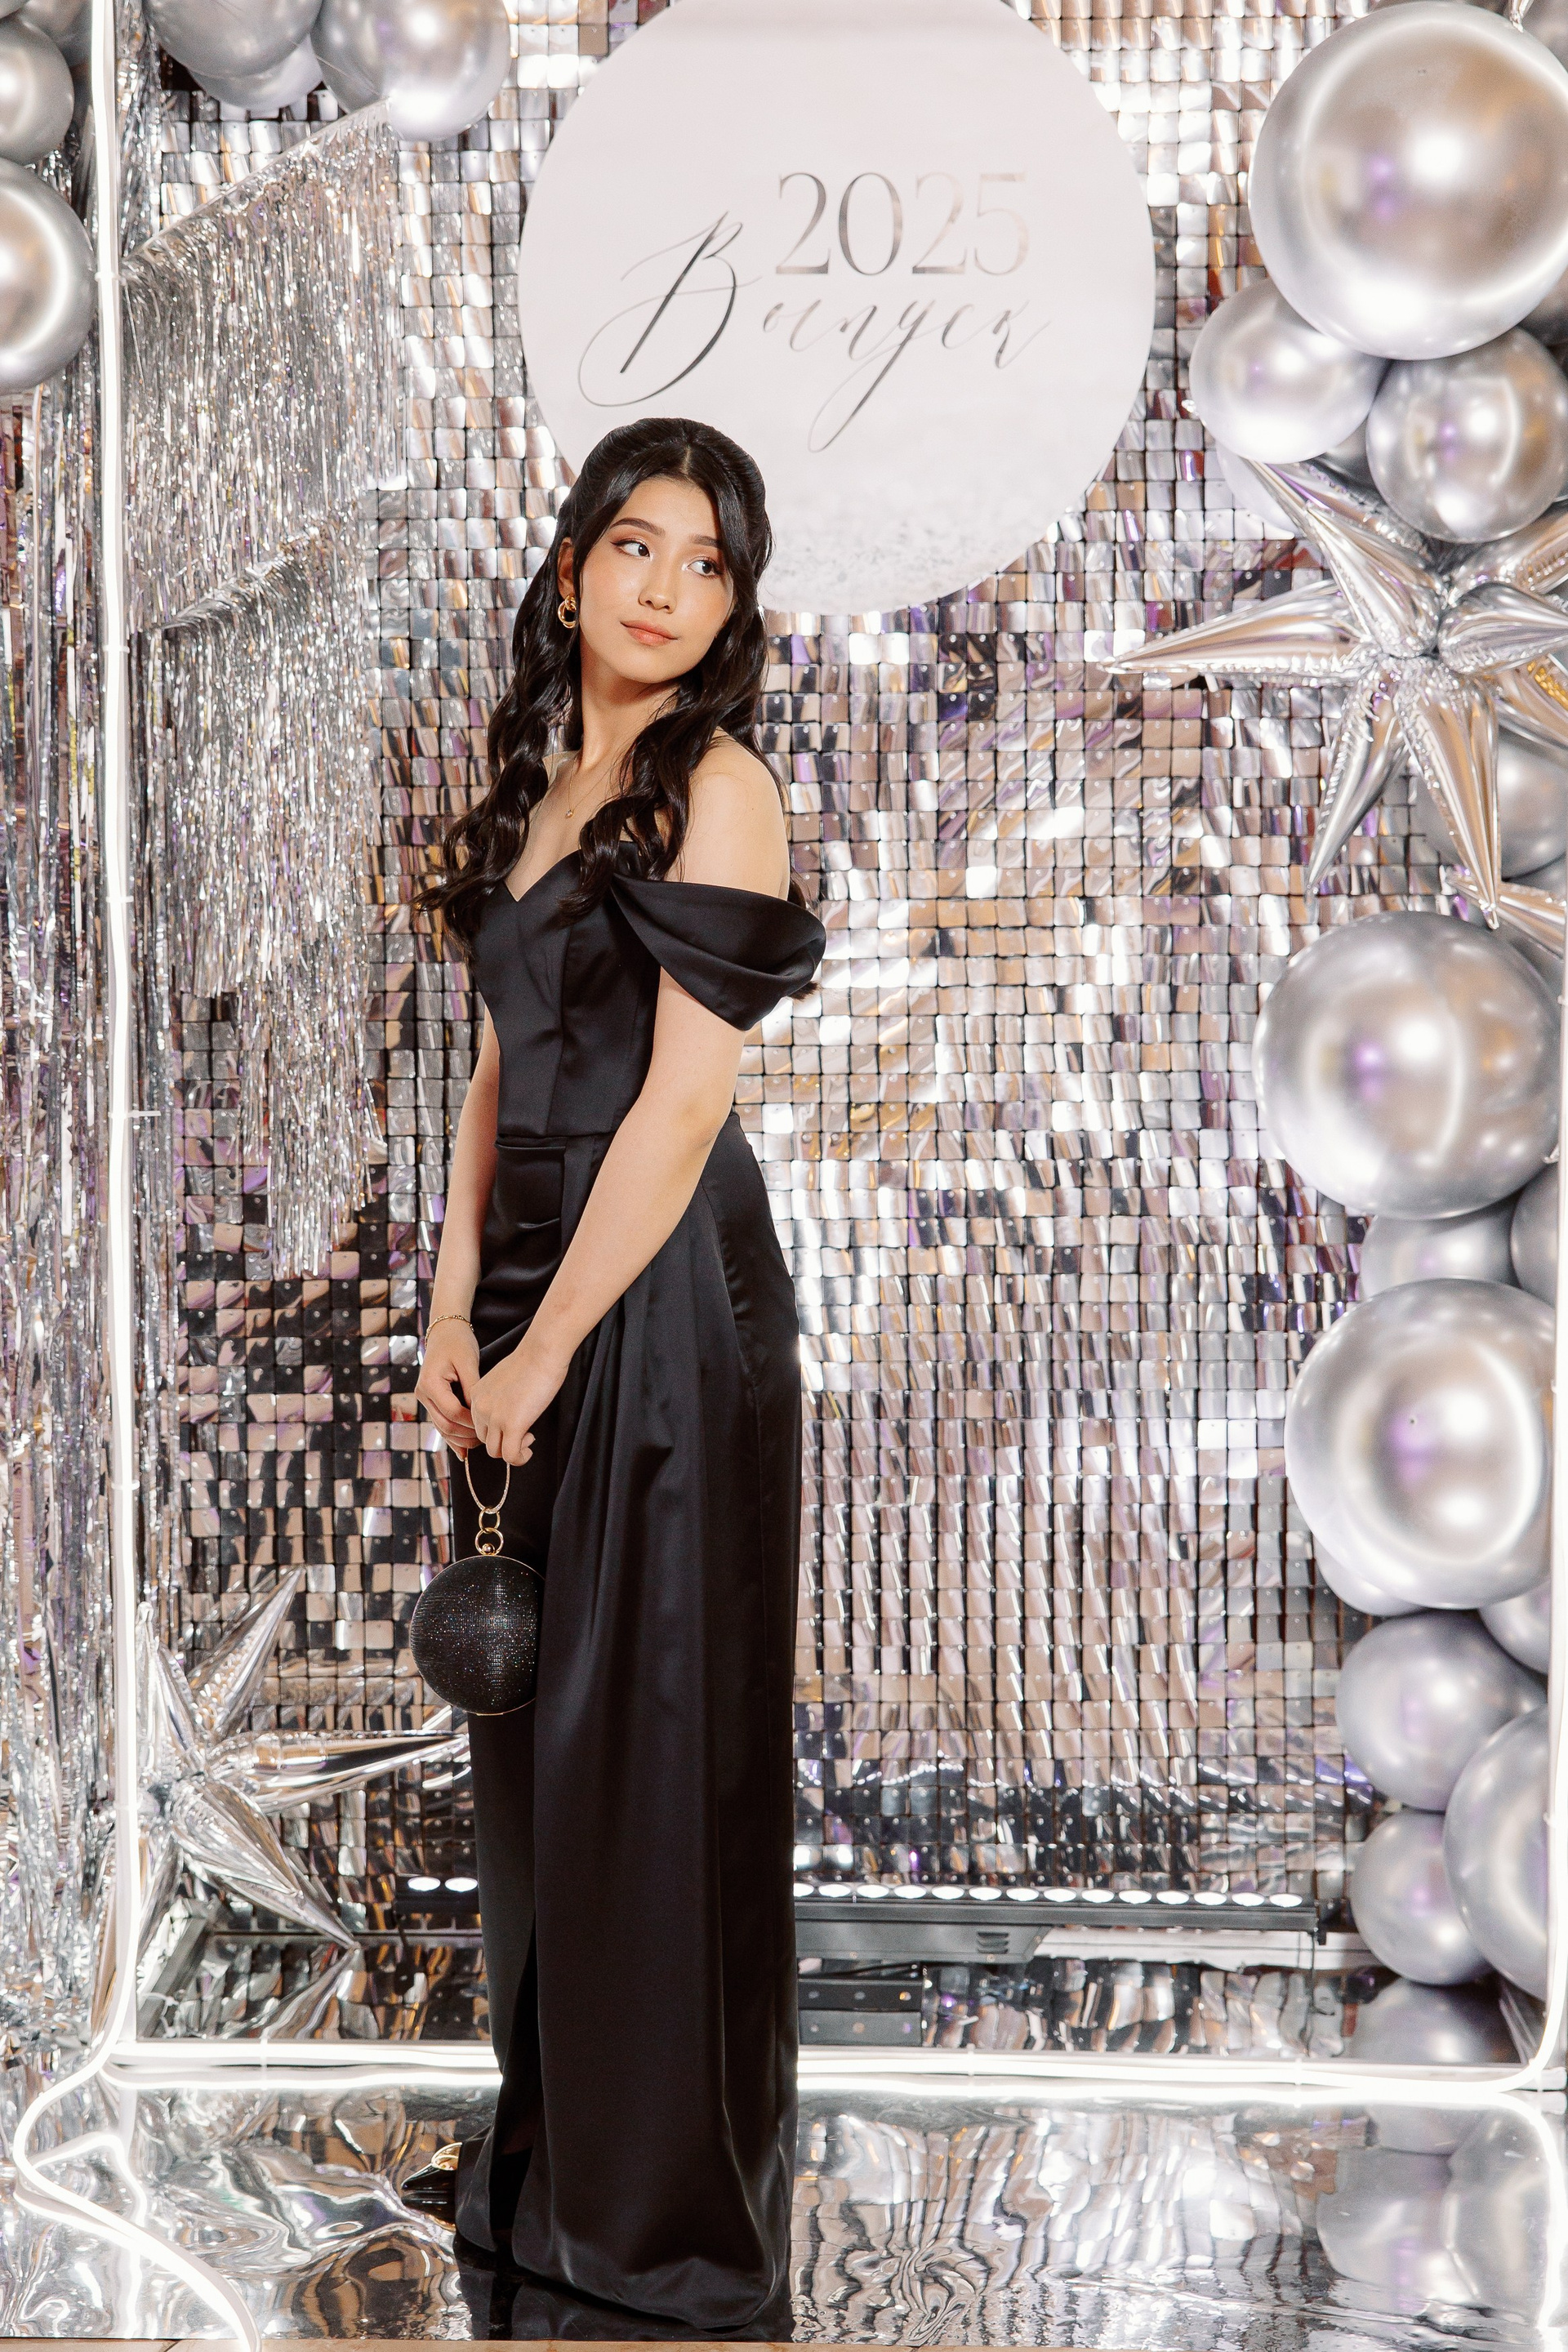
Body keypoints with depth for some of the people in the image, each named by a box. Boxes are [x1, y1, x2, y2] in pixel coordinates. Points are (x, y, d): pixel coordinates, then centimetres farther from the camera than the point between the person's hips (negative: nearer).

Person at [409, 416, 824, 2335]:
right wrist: (458, 1304, 3)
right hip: (525, 1275, 8)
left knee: (652, 1741, -1)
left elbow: (682, 1096, -16)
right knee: (525, 1721, 15)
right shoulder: (541, 775, 13)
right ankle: (544, 2155, 31)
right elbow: (502, 1058, 14)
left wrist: (547, 1348, -15)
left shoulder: (717, 784, -11)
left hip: (660, 1297, -8)